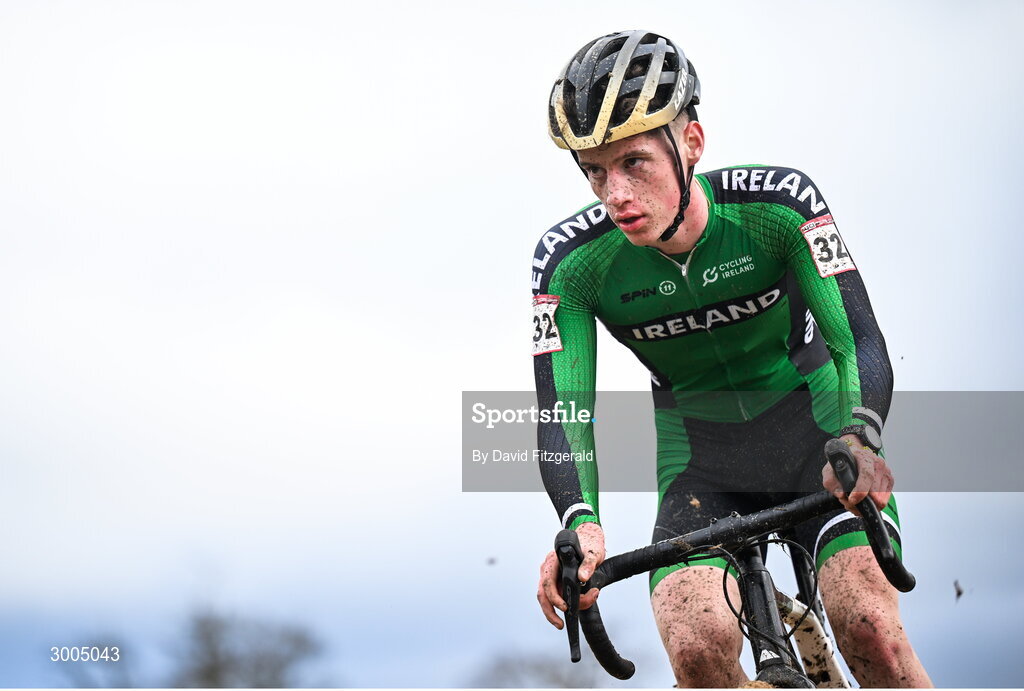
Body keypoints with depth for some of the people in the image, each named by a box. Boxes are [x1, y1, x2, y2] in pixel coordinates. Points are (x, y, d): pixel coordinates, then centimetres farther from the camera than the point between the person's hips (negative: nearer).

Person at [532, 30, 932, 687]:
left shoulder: (779, 202, -20)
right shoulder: (571, 258, -17)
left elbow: (859, 341, -25)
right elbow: (562, 407, -22)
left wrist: (858, 439, -47)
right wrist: (581, 523, -42)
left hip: (814, 435, -1)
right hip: (702, 465, 1)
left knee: (869, 628, -25)